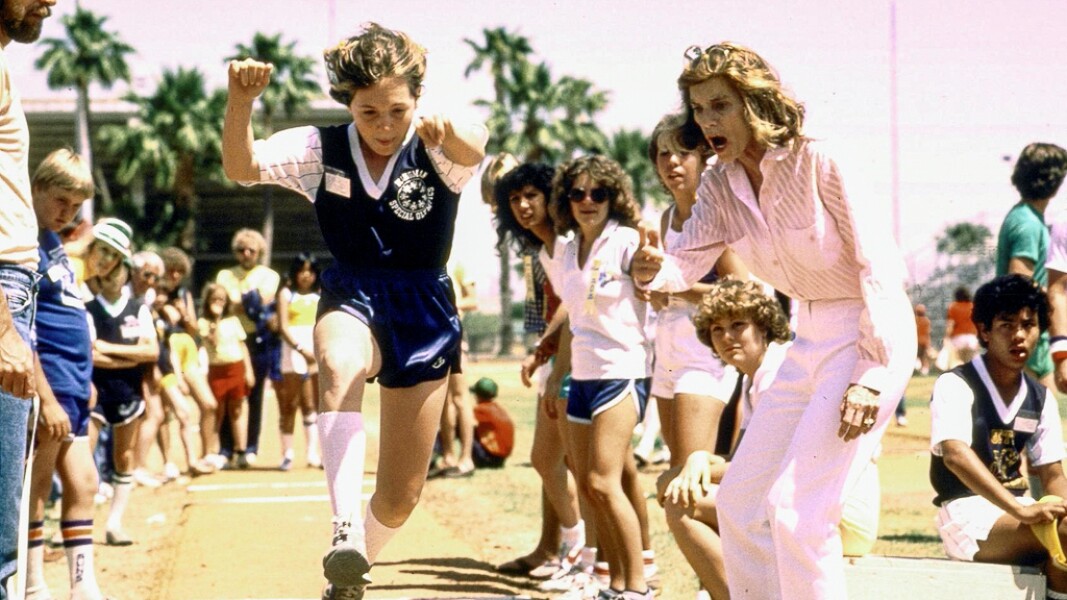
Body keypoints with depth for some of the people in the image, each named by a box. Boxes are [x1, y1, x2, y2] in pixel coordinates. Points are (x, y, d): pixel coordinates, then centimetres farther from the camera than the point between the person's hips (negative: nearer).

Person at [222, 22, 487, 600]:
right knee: (339, 366, -40)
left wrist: (450, 132, -61)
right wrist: (240, 101, -41)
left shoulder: (436, 151, -12)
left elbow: (471, 151, -37)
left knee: (400, 496, 4)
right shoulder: (321, 150, -7)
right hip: (350, 300, 0)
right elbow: (241, 166, -22)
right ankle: (346, 531, -48)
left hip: (424, 315, 0)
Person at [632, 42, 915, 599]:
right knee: (739, 500, 8)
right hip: (809, 340, 8)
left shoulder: (816, 163, -17)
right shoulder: (719, 184, 4)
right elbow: (690, 260, -7)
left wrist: (873, 375, -23)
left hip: (870, 336, -8)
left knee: (796, 506, -15)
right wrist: (653, 270, -32)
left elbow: (879, 265, -18)